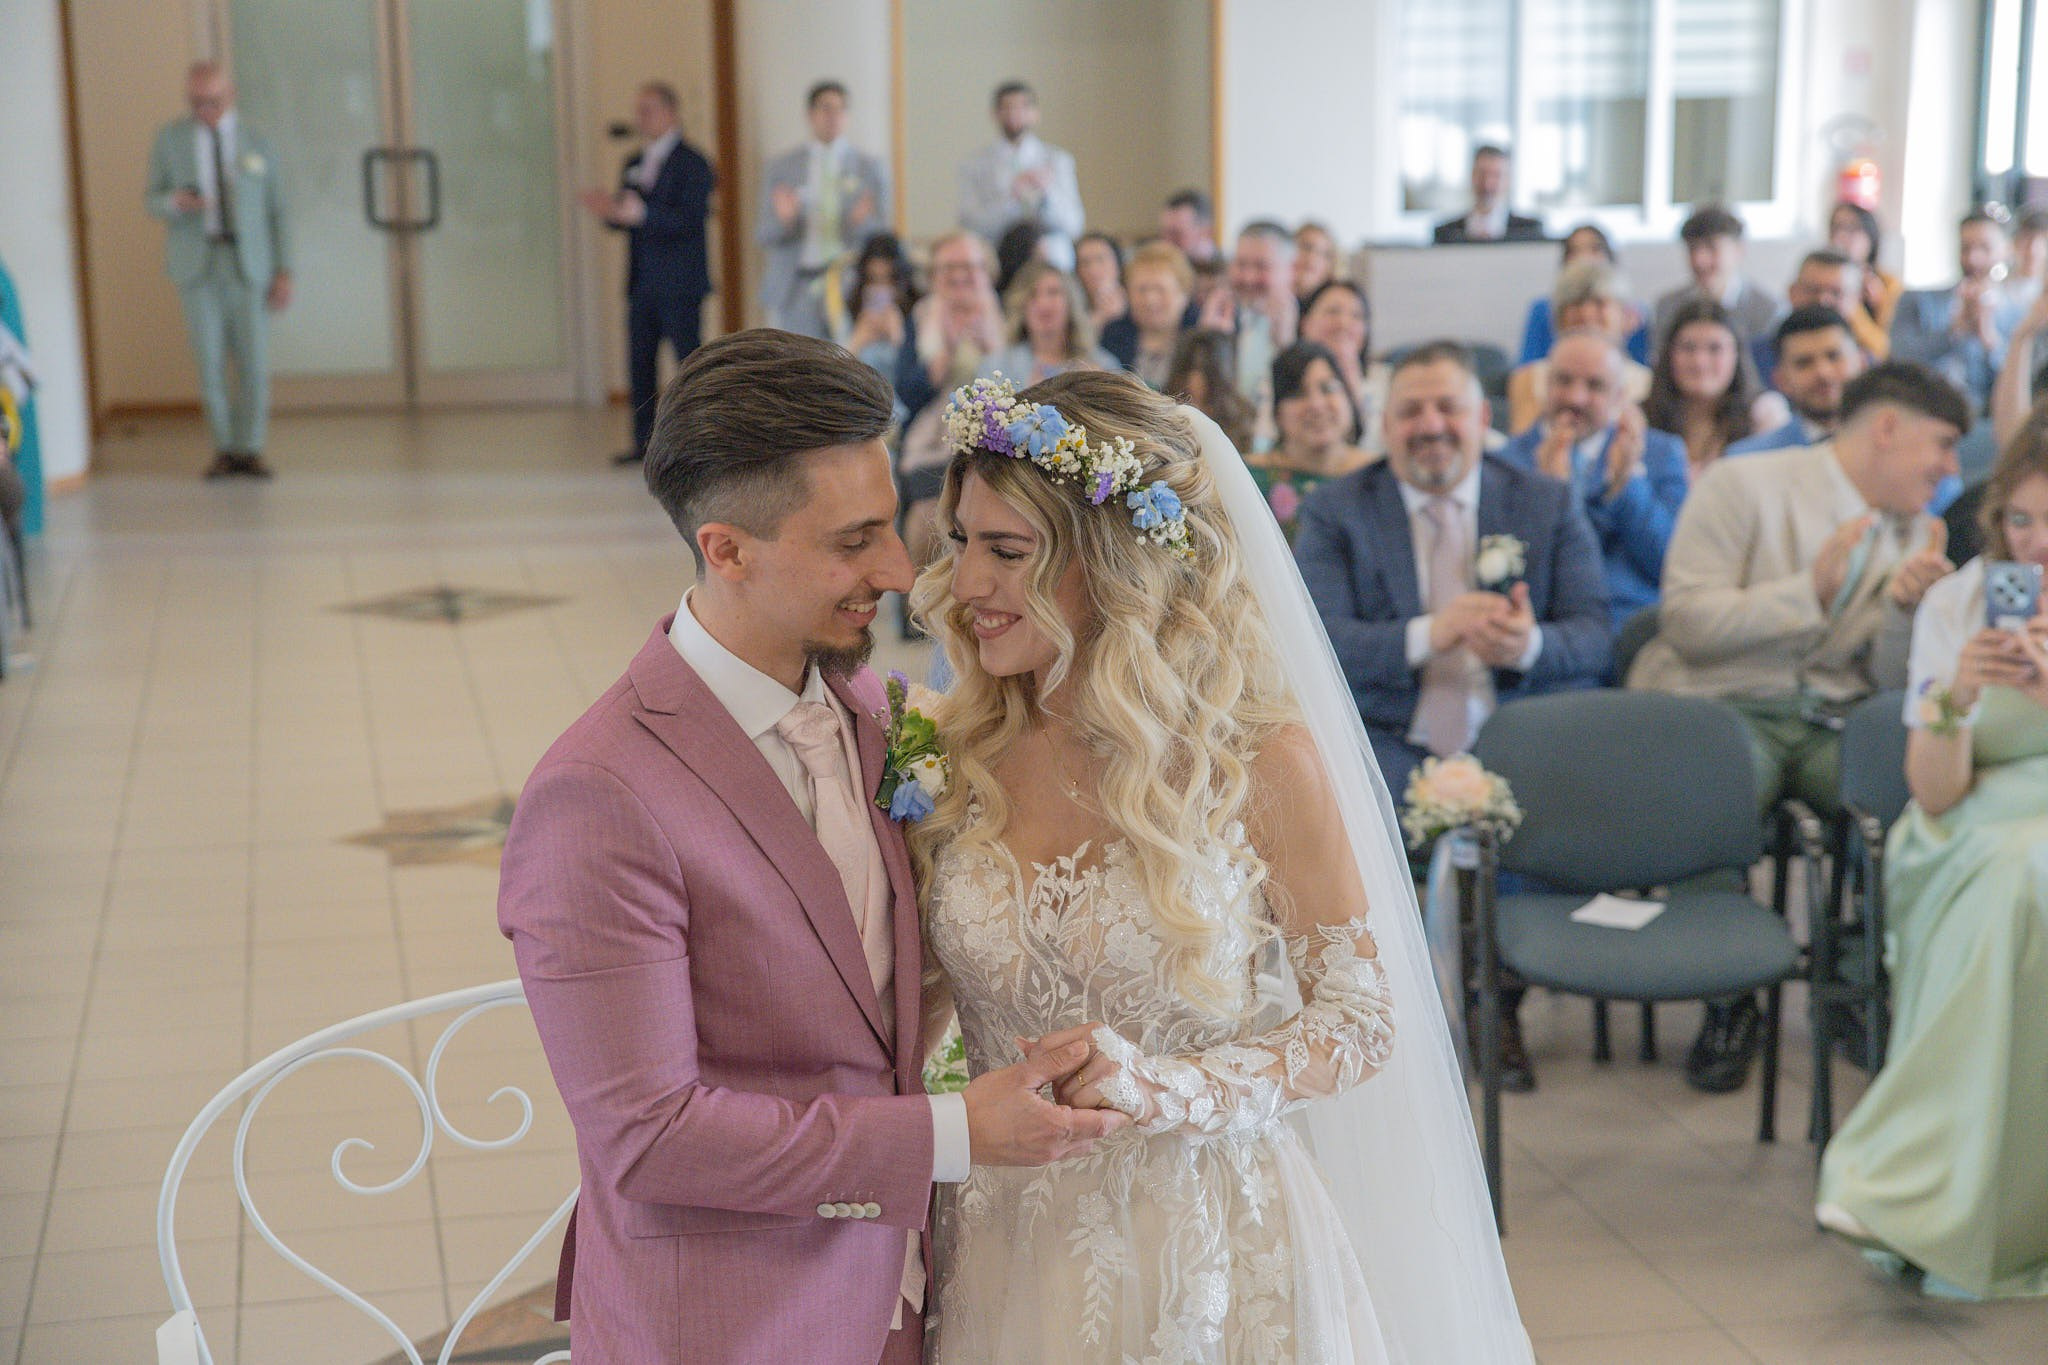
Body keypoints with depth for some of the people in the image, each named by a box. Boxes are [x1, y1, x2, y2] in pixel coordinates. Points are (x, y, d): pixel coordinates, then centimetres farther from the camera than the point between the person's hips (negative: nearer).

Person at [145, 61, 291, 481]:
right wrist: (175, 202, -15)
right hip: (197, 264, 0)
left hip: (249, 265, 0)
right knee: (210, 363, -2)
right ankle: (224, 448, 11)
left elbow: (278, 213, 8)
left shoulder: (258, 145, 9)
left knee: (254, 362, -5)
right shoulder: (171, 139, 8)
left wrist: (284, 273, -1)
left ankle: (249, 449, 6)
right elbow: (151, 199, 10)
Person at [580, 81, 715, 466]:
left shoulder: (692, 163, -7)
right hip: (642, 283, 7)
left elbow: (691, 219, -19)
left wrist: (639, 214, -29)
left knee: (689, 362, -5)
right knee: (639, 363, 8)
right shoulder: (633, 164, 16)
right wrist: (609, 211, -7)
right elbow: (625, 218, 17)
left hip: (679, 283, -7)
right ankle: (644, 443, 15)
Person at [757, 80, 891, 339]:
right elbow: (765, 236, 6)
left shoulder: (870, 168, 9)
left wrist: (863, 222, -17)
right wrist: (783, 220, -16)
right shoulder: (780, 169, 9)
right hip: (796, 289, 0)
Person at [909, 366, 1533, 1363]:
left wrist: (1164, 1087, -20)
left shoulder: (1261, 759, -12)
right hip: (1006, 1253, 3)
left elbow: (1364, 1017, -7)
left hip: (1205, 1260, -2)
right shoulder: (950, 754, -3)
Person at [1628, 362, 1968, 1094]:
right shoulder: (1744, 486, -3)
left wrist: (1903, 607, -7)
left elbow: (1893, 680, 12)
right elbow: (1687, 623, -12)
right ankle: (1728, 1004, -12)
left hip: (1834, 725, 5)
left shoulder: (1912, 528, 16)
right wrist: (1812, 589, -18)